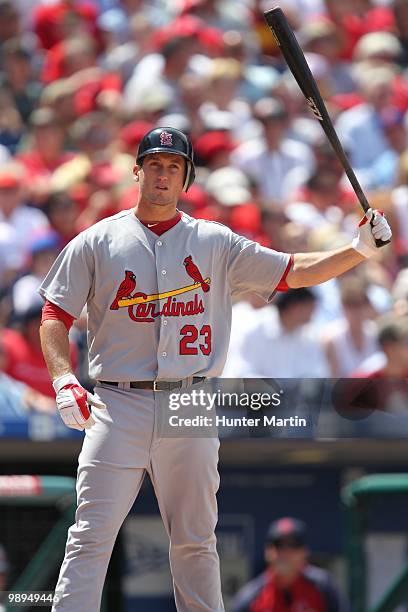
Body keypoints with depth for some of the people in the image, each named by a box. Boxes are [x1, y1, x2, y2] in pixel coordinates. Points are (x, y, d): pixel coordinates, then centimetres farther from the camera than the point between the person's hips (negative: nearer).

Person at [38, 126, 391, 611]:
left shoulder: (216, 244, 10)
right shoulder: (96, 243, 6)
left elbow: (294, 272, 10)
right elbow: (54, 316, 3)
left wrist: (359, 250, -4)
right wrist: (63, 379, -13)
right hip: (117, 407, -2)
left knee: (195, 541, 8)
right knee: (91, 535, -9)